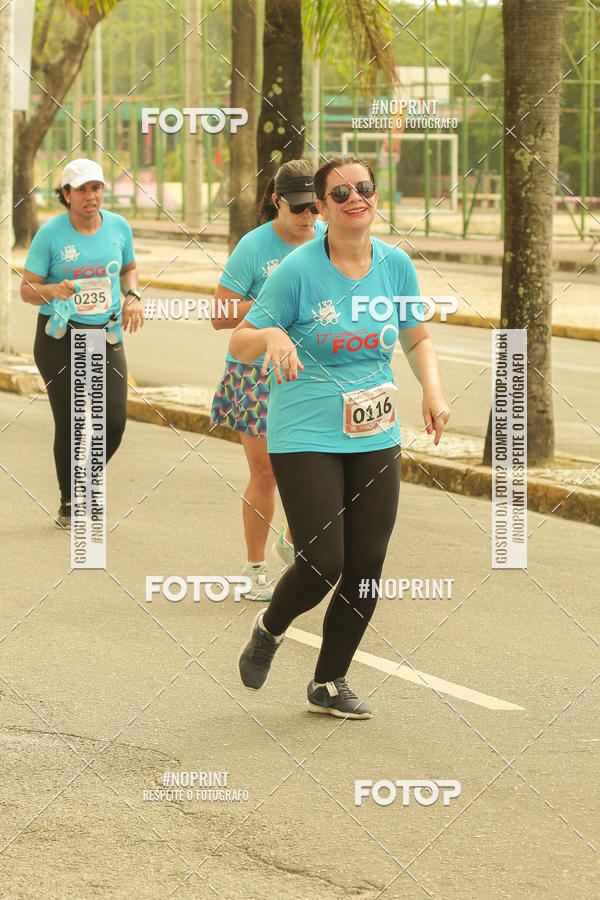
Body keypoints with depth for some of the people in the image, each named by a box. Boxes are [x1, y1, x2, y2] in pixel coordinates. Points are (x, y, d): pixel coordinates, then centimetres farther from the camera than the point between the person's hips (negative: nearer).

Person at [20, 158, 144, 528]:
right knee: (69, 424, -2)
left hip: (106, 335, 3)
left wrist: (132, 296, 2)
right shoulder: (51, 233, -9)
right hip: (60, 337, -3)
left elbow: (129, 268, 21)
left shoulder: (118, 227, 2)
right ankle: (69, 502, 19)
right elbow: (27, 288, -6)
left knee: (114, 422, -5)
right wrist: (53, 291, -27)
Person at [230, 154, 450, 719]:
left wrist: (432, 390, -1)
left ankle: (329, 683, 22)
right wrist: (273, 335, -27)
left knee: (366, 566, 3)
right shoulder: (299, 270, -10)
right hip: (305, 437, -5)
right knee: (322, 562, -12)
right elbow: (239, 343, -5)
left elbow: (417, 338, 17)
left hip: (376, 438, 5)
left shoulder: (396, 265, 3)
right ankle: (269, 629, 22)